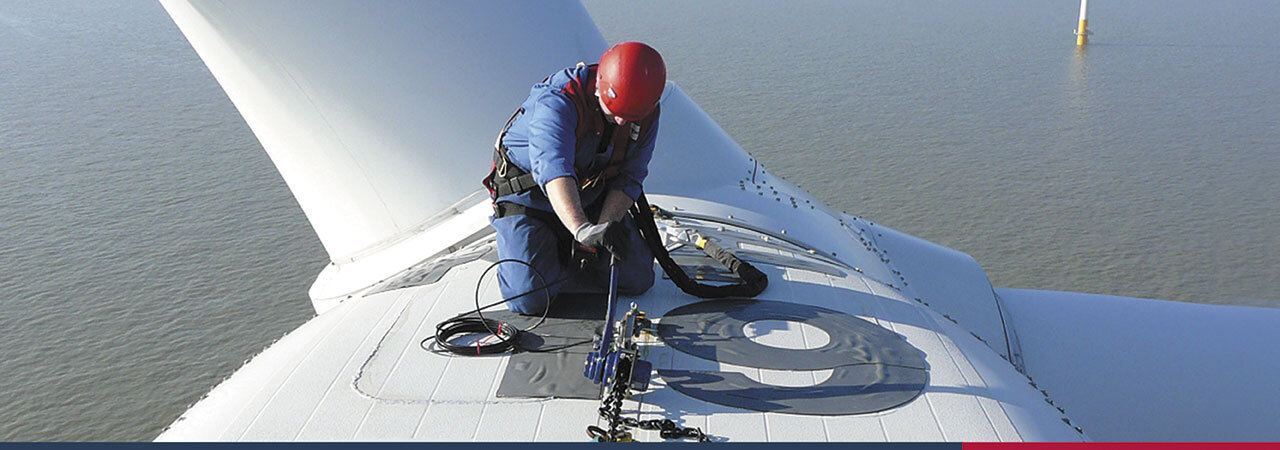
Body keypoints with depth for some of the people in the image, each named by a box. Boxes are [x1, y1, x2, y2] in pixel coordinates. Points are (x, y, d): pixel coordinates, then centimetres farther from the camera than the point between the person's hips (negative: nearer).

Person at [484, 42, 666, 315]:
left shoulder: (646, 113, -14)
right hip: (528, 197, -5)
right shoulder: (558, 101, -34)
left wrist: (604, 226, -26)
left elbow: (629, 178, -9)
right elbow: (553, 169, -50)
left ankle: (567, 253, 22)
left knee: (637, 280, -3)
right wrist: (582, 229, -65)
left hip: (590, 199, 5)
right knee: (530, 301, -19)